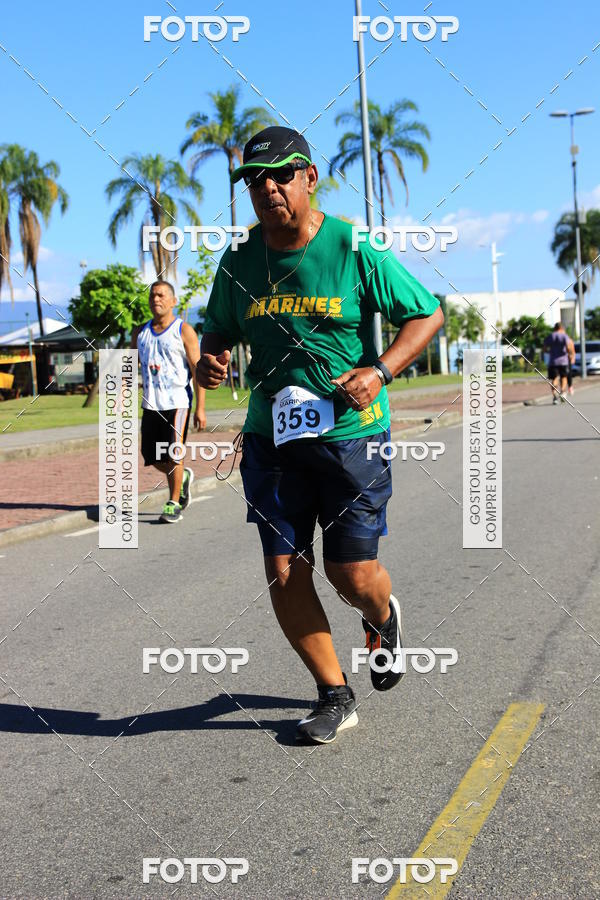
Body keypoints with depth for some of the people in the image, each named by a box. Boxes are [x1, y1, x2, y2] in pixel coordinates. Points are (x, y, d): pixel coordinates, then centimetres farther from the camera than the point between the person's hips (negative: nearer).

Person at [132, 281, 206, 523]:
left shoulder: (184, 331, -4)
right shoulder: (140, 333, 11)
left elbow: (198, 369, -7)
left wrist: (200, 408, -13)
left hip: (177, 402, -5)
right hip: (150, 403, 5)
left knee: (174, 454, -7)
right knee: (153, 457, 8)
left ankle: (174, 503, 6)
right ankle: (183, 477, 36)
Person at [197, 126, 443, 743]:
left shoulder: (354, 250, -8)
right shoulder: (239, 262, 3)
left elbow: (427, 314, -1)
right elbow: (219, 329, 19)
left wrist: (380, 372, -16)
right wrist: (208, 361, -4)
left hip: (350, 434, -3)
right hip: (271, 435, 4)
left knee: (352, 573, -2)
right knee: (284, 571, -1)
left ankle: (382, 617, 37)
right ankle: (335, 696, 18)